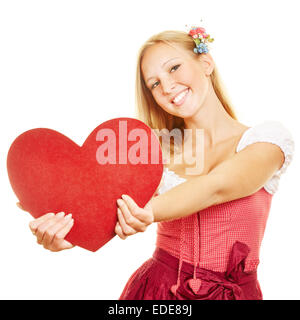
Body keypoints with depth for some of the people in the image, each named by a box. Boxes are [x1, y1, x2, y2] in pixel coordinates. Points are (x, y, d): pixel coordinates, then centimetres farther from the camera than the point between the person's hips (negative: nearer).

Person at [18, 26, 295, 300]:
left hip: (235, 291, -1)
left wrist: (150, 212, -41)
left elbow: (216, 186, -25)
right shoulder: (159, 149, 1)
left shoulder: (269, 137, -7)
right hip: (157, 287, 2)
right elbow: (123, 200, -15)